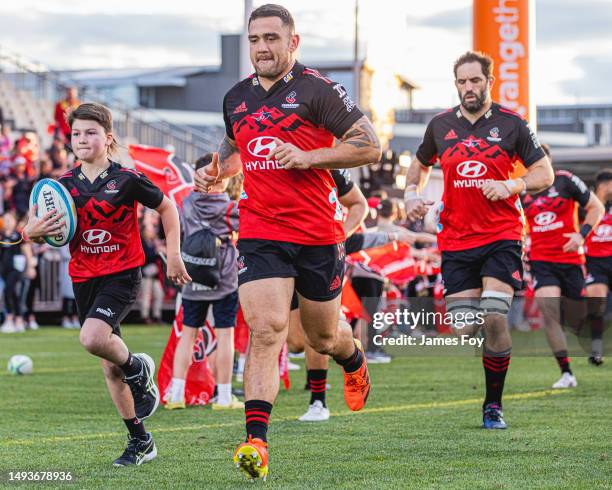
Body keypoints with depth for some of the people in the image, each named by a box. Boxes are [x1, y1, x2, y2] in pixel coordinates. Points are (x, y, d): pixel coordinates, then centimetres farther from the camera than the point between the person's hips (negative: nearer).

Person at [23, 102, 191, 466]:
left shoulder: (126, 180, -8)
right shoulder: (64, 186, 3)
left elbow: (167, 207, 5)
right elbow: (33, 226, 6)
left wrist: (174, 255, 2)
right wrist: (33, 231, -17)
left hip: (122, 274, -5)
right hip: (84, 279, 5)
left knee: (93, 338, -29)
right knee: (109, 365, 8)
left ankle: (138, 369, 3)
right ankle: (140, 441, 18)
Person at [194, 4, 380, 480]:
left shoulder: (317, 90, -7)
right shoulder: (236, 98, 10)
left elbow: (369, 146, -9)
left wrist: (308, 157, -18)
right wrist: (217, 171, 8)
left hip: (318, 235, -2)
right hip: (259, 235, 2)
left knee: (324, 337, 13)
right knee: (266, 329, -16)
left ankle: (355, 360, 51)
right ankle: (256, 441, -21)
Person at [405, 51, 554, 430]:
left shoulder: (511, 124, 0)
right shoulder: (440, 125, 8)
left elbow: (544, 173, 4)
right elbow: (421, 165, 25)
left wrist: (510, 186, -14)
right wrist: (412, 195, 6)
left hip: (502, 236, -2)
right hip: (456, 240, 2)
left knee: (495, 317, -15)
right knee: (463, 329, -7)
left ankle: (494, 404, -1)